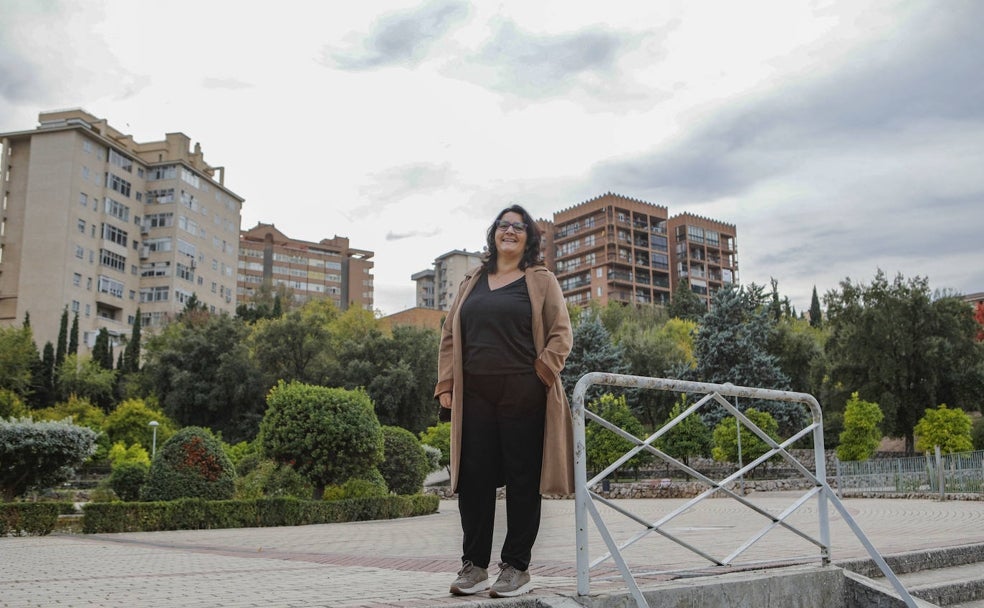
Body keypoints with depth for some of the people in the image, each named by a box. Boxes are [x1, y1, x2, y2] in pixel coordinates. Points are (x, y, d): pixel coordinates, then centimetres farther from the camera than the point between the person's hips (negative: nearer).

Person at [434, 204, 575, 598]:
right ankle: (474, 565, 13)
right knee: (473, 477, 2)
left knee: (522, 479, 1)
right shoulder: (472, 284, 20)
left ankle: (516, 567, 10)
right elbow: (450, 335, 17)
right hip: (475, 395, 4)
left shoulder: (541, 281, 9)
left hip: (523, 395, -3)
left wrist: (540, 374, -10)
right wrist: (446, 384, 6)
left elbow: (561, 334, 2)